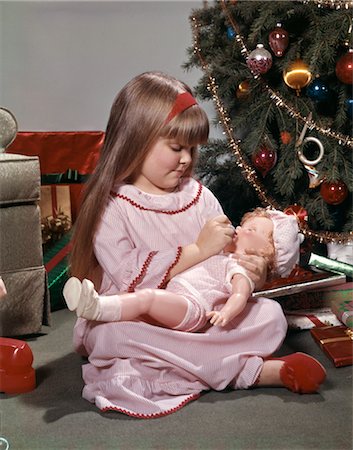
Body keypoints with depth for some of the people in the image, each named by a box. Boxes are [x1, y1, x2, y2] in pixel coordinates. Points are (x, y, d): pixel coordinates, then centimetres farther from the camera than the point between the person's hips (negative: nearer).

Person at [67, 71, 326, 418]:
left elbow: (231, 255, 6)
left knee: (271, 315, -11)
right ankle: (254, 371, -30)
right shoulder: (111, 206, -9)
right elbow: (129, 277, -21)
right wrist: (198, 250, -22)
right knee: (117, 334, -37)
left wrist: (250, 274, -18)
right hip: (135, 321, -3)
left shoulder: (198, 195, 7)